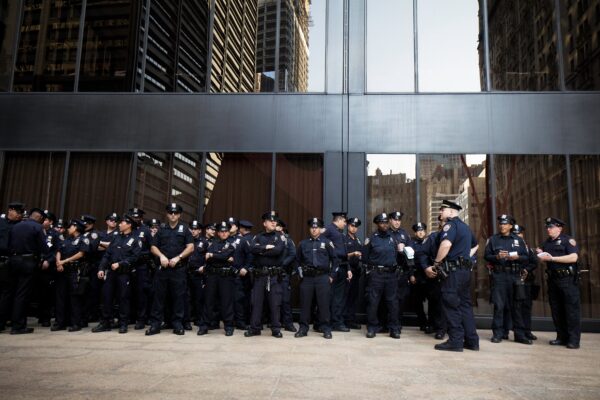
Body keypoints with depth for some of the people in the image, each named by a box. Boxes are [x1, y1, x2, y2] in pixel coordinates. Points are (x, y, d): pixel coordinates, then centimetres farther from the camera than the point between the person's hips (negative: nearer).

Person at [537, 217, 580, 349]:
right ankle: (562, 338, 16)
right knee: (556, 310, 9)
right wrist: (540, 254, 1)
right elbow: (543, 258, 23)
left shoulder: (568, 240, -5)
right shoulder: (547, 243, 16)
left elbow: (574, 257, -19)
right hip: (553, 280, 7)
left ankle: (574, 340, 1)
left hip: (568, 280, -7)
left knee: (571, 310, -4)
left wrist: (552, 258, -18)